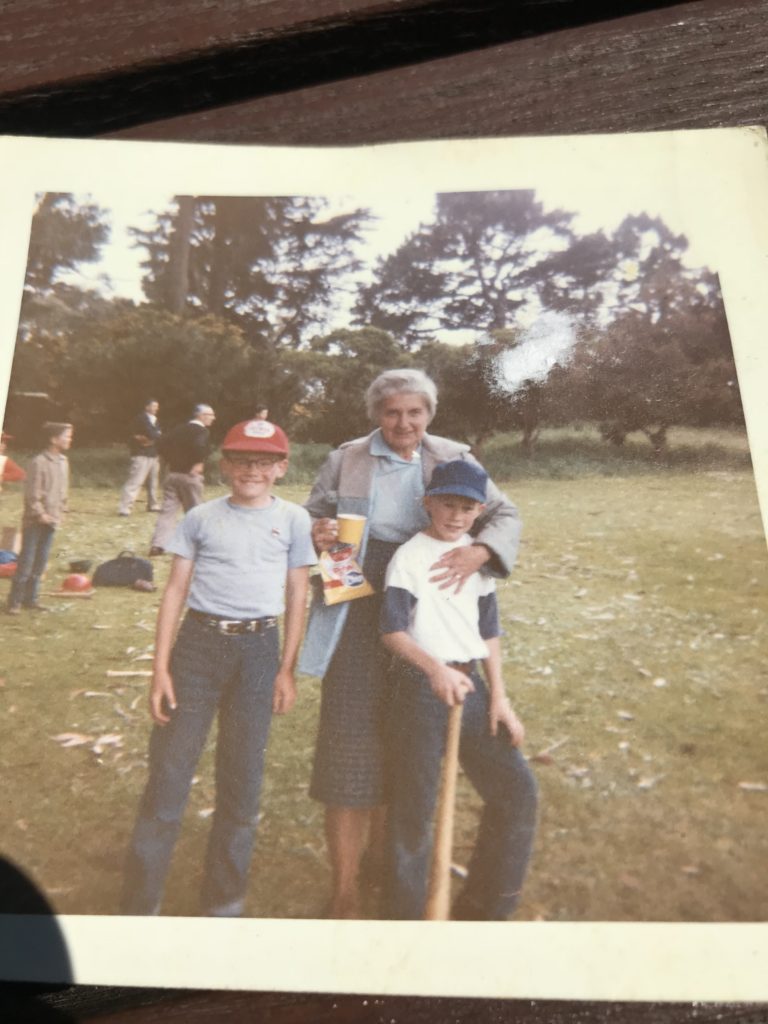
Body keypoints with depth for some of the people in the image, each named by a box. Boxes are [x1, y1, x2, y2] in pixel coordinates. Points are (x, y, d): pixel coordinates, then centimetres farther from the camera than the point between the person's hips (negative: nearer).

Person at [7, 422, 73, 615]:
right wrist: (40, 514, -14)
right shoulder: (38, 462, -17)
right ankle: (15, 601, 8)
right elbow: (31, 494, -16)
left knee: (41, 562, 12)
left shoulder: (63, 461, 6)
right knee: (26, 562, -2)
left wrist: (60, 511, 7)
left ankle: (30, 598, 22)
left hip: (51, 521, 7)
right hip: (34, 521, -7)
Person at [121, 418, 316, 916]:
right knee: (169, 770, 2)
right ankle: (140, 902, 18)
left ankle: (225, 900, 28)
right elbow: (176, 590, 3)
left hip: (258, 651, 0)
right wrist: (160, 668, -2)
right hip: (198, 644, 0)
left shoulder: (293, 519, 3)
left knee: (243, 778, 10)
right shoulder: (201, 517, 3)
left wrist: (286, 669, 1)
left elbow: (297, 598, 5)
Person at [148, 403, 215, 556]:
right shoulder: (203, 431, -8)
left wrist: (171, 461, 12)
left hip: (172, 474, 6)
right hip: (190, 475, -6)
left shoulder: (179, 429, 12)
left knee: (167, 509, 5)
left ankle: (158, 545, -2)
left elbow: (162, 446, 7)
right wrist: (198, 463, -17)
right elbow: (199, 446, -29)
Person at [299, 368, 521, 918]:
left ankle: (382, 854, 39)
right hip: (359, 614, -1)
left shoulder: (453, 458, 2)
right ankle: (346, 887, 16)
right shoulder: (346, 459, 1)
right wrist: (319, 533, -16)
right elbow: (313, 515, 9)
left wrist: (478, 551, -22)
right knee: (351, 741, -1)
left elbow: (505, 515, 0)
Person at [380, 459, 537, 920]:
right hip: (422, 688, -6)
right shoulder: (410, 556, -7)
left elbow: (489, 629, 12)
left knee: (518, 789, 5)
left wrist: (499, 697, 7)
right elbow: (392, 629, -15)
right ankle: (408, 914, 27)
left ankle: (482, 908, 25)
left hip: (470, 684, 6)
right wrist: (435, 668, -31)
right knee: (414, 808, 3)